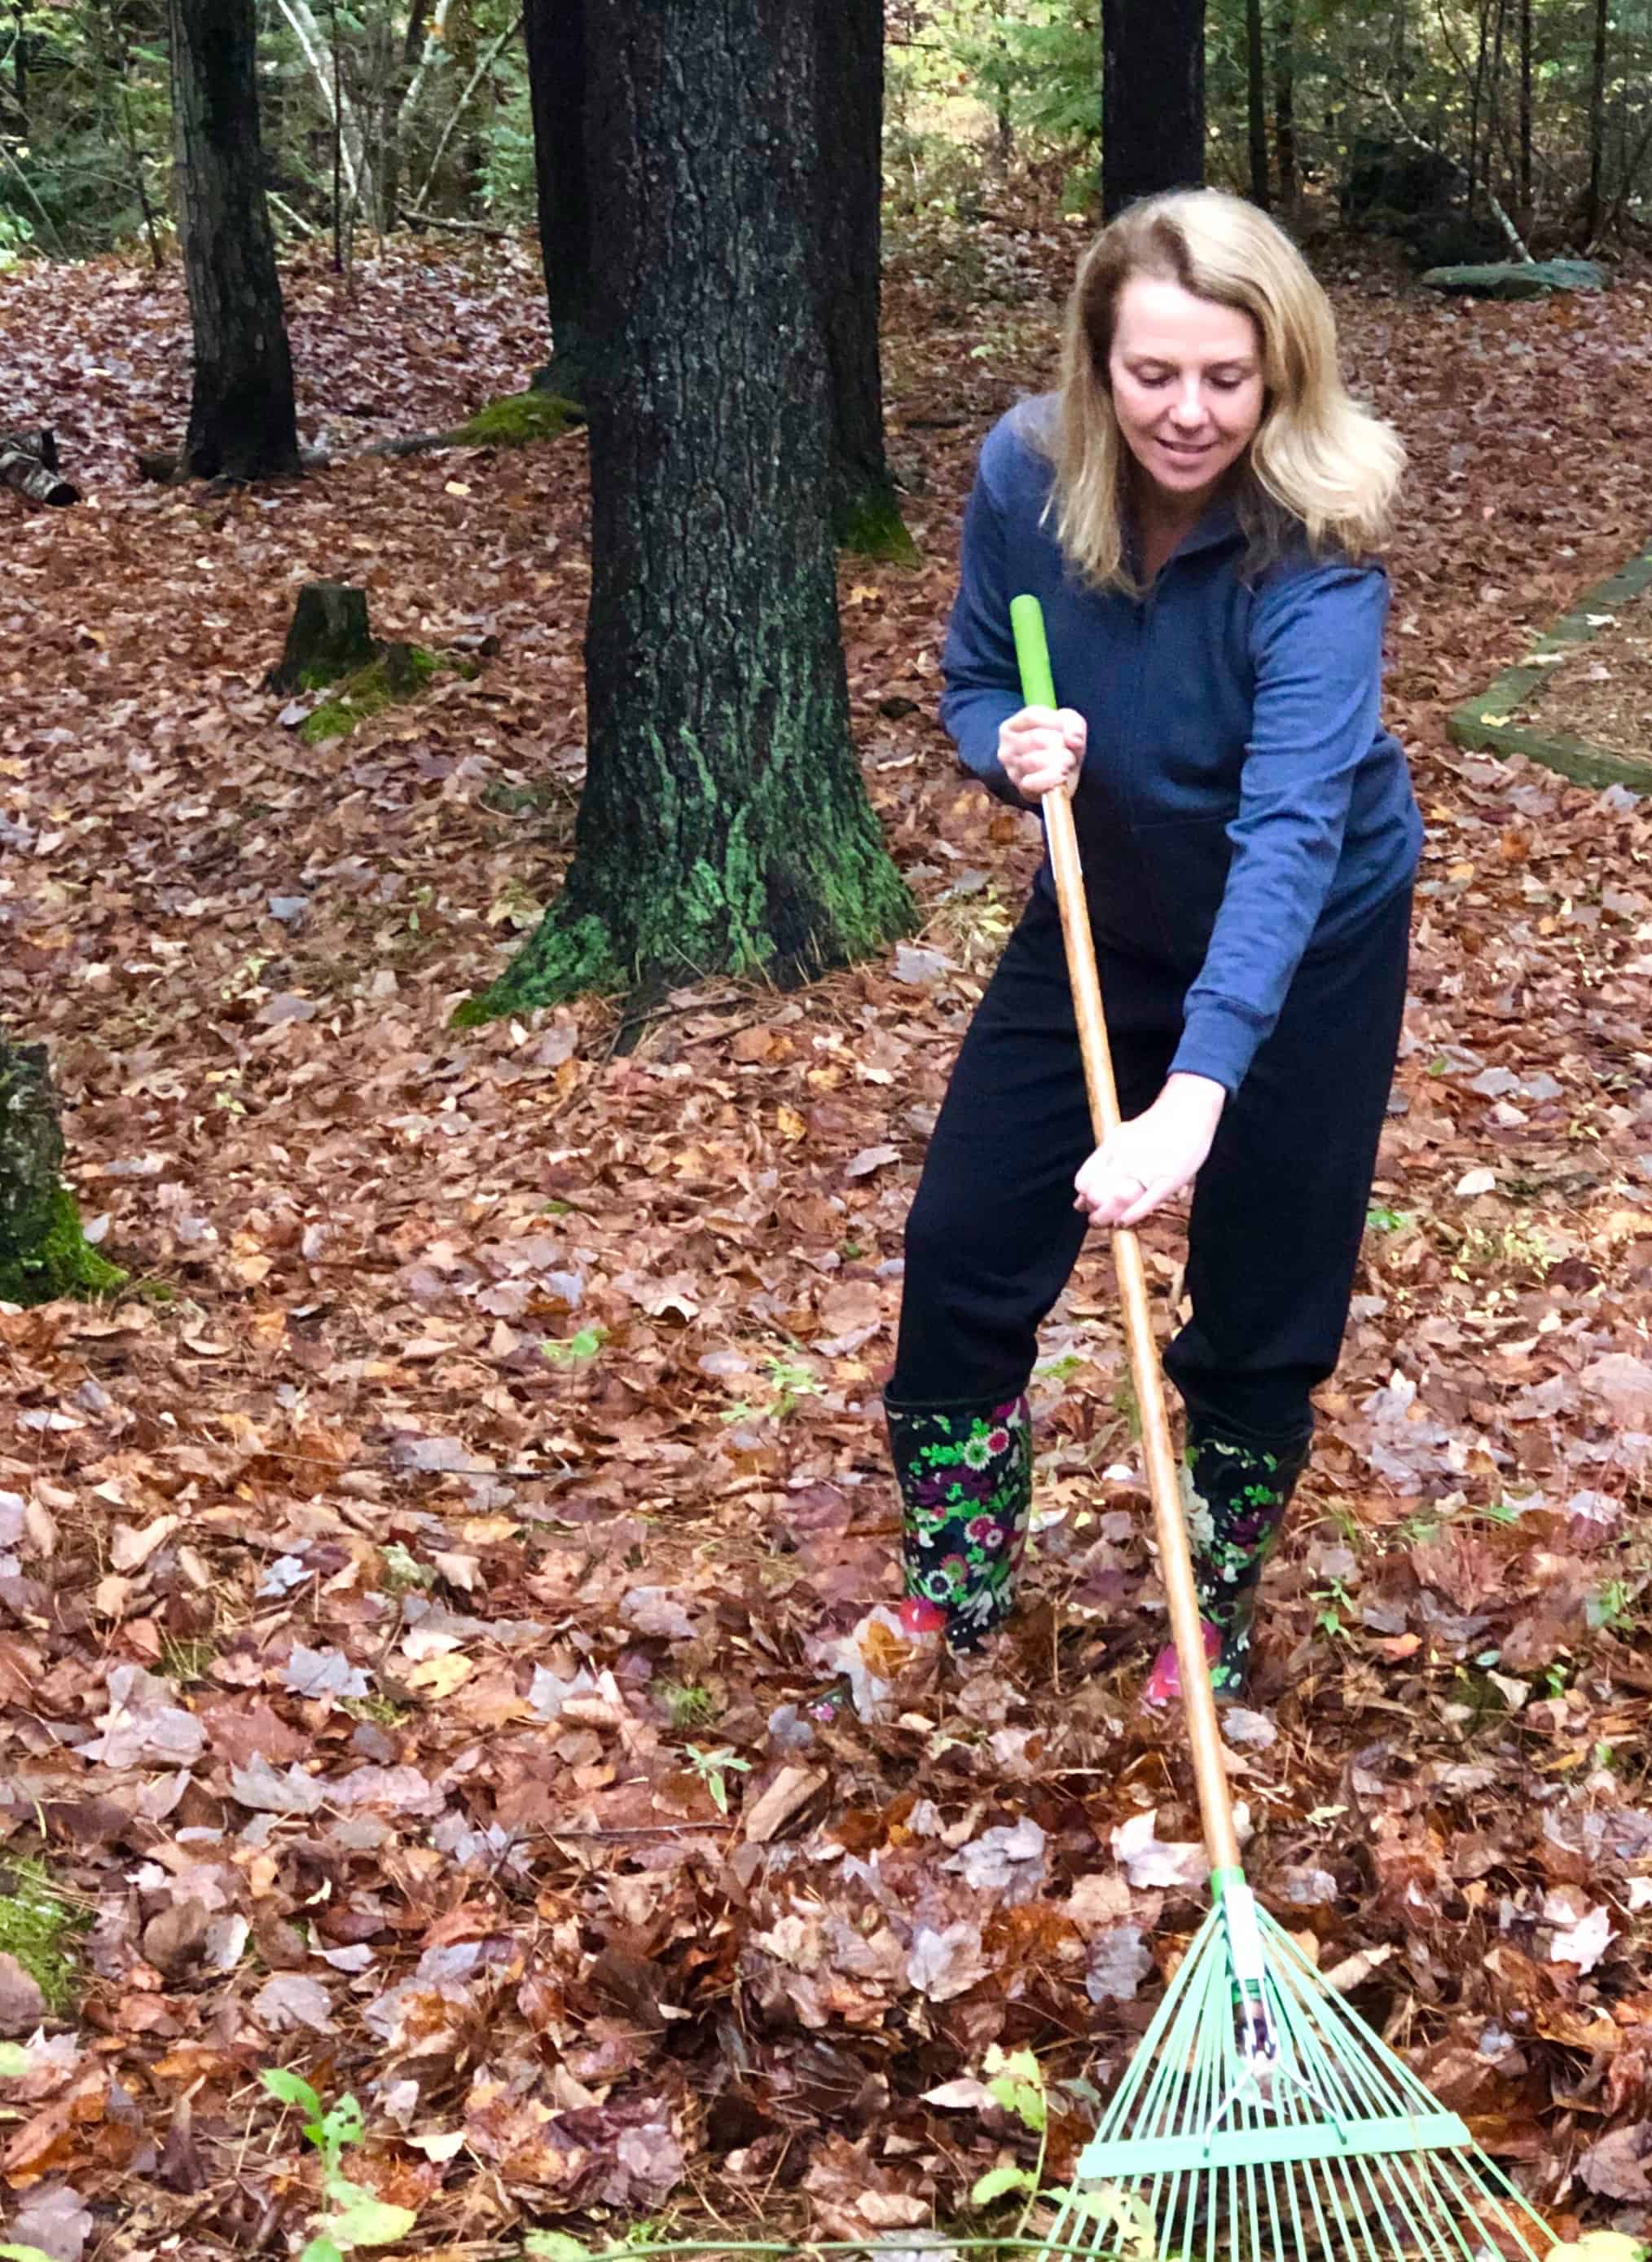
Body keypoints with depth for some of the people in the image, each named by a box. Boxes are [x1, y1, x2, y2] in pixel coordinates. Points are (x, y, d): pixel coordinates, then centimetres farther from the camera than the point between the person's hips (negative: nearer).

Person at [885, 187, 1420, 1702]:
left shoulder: (1315, 555, -32)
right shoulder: (1025, 475, -18)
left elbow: (1292, 834, -43)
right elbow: (976, 683, -2)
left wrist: (1195, 1097, -55)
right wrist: (1012, 744, -28)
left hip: (1307, 948, -4)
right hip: (1105, 916, 4)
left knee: (1262, 1318, 6)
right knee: (963, 1248, 4)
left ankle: (1218, 1618, 33)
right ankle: (950, 1594, 27)